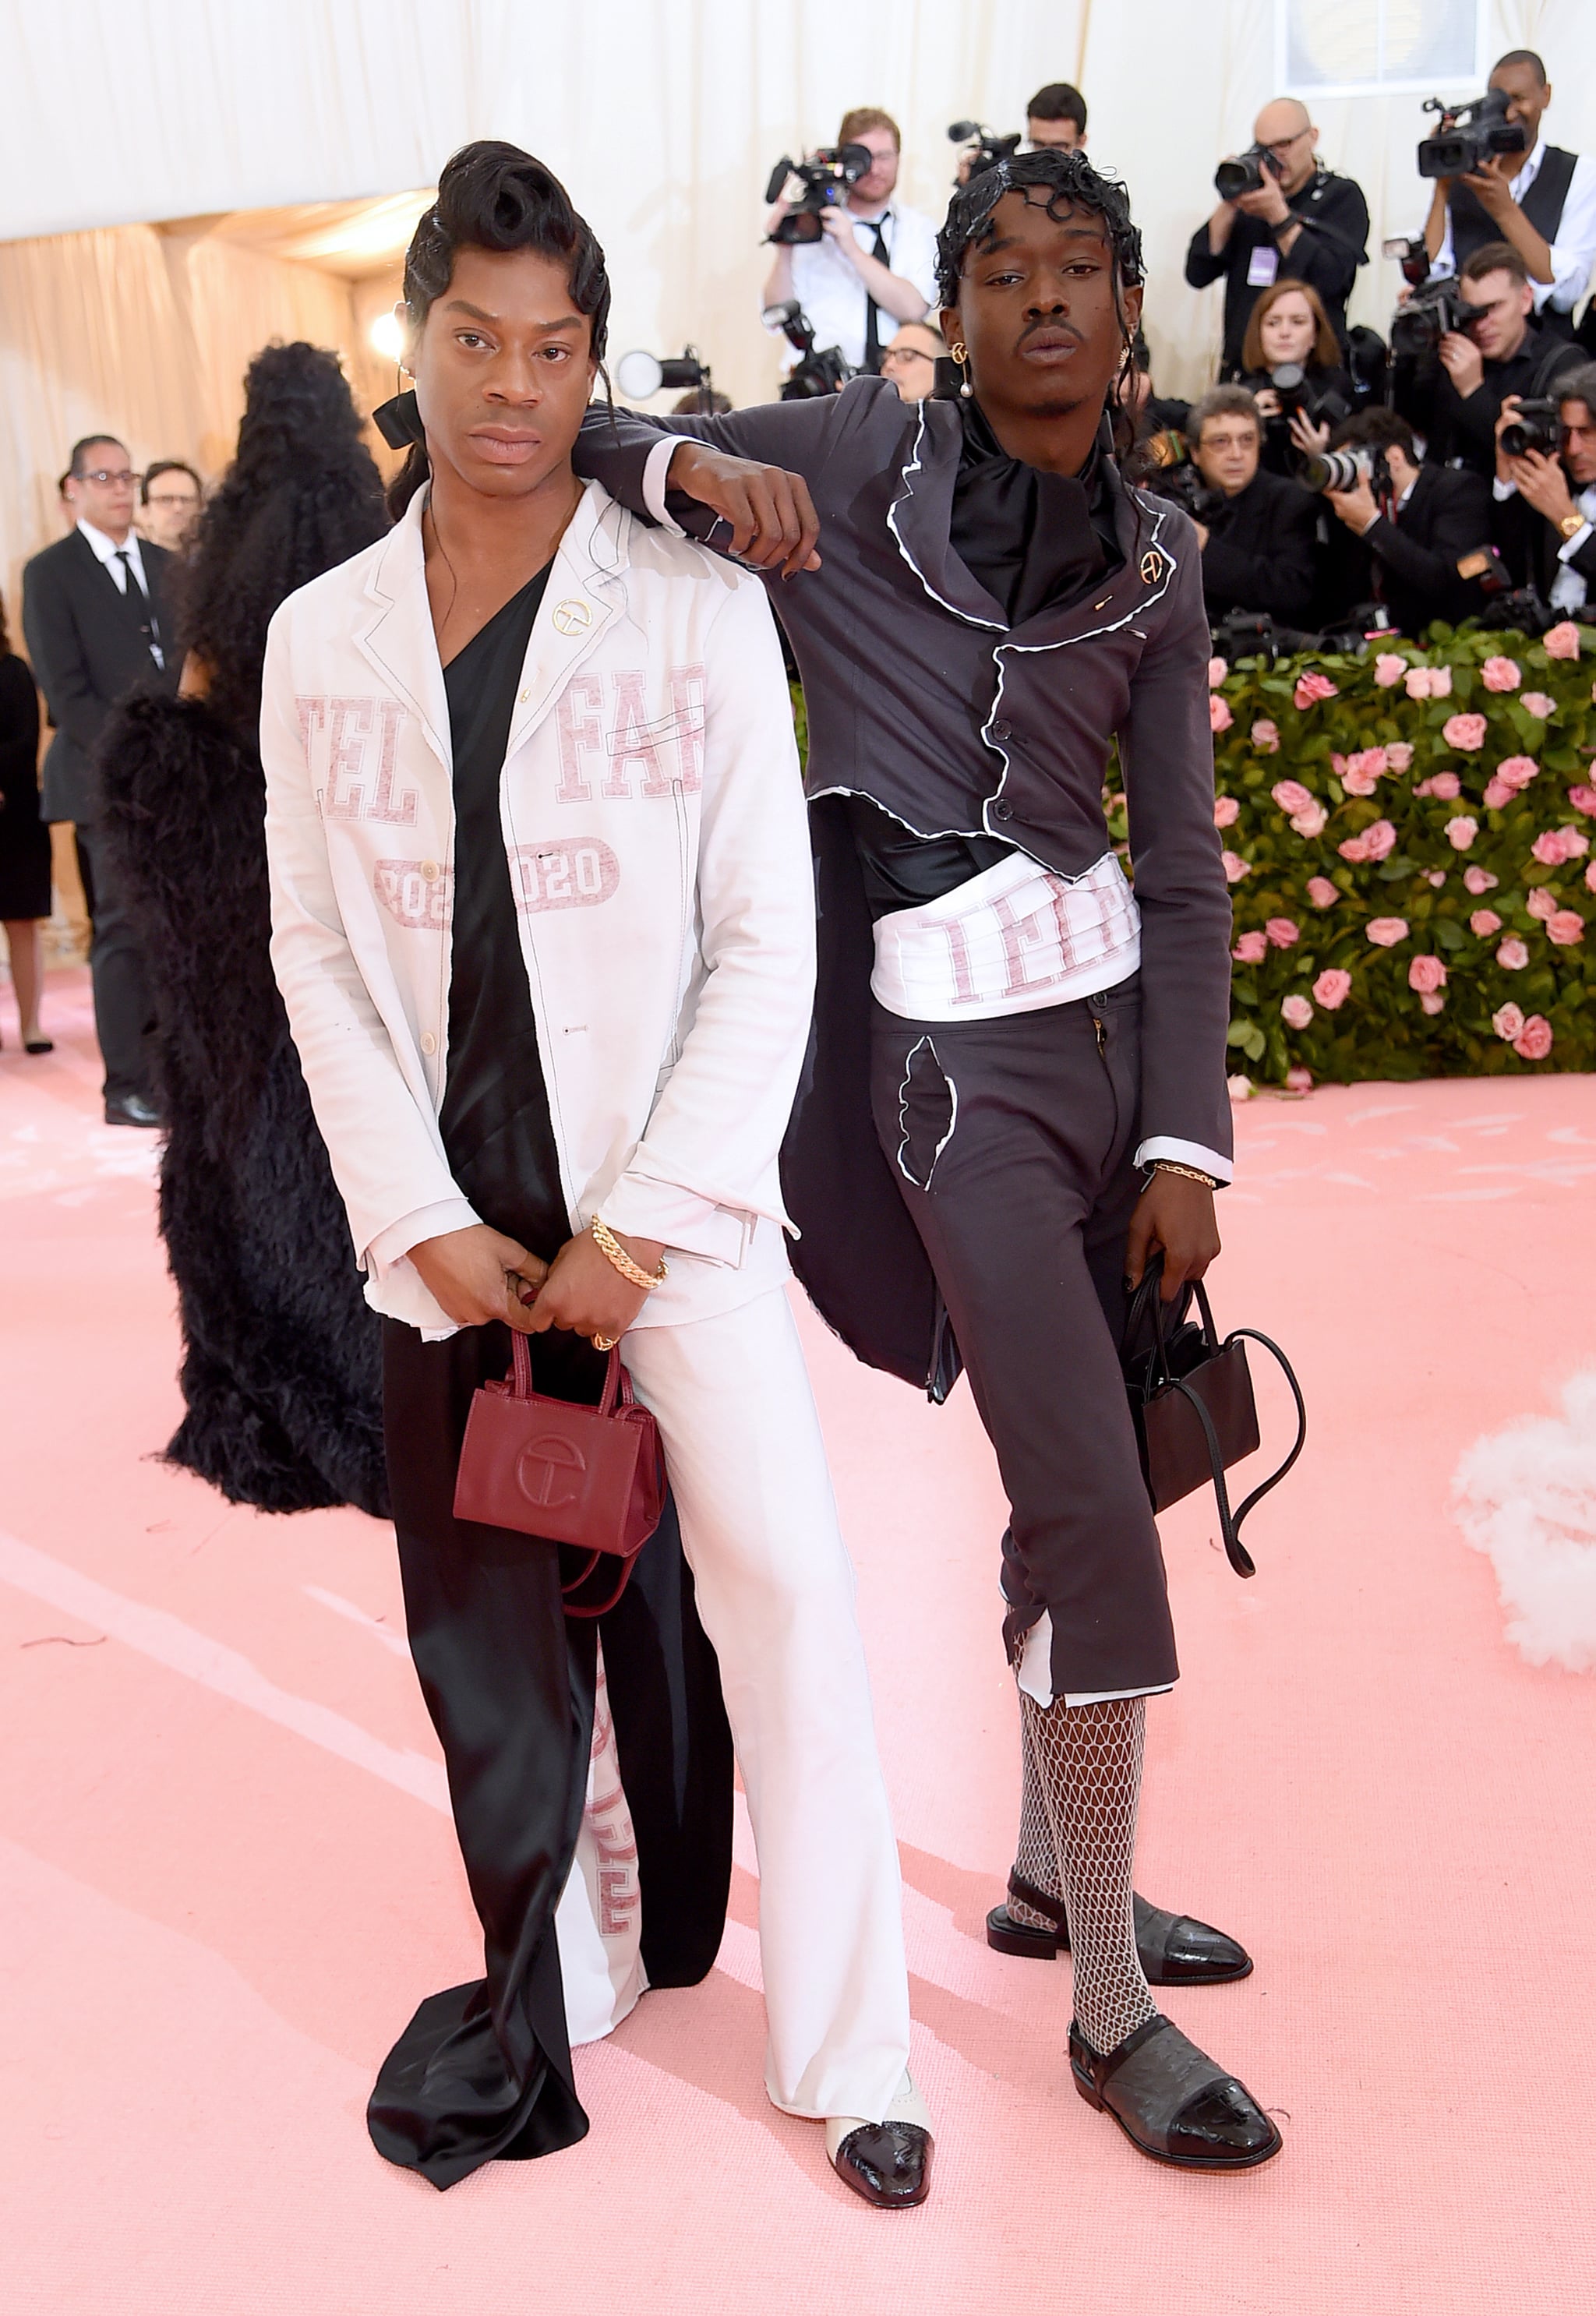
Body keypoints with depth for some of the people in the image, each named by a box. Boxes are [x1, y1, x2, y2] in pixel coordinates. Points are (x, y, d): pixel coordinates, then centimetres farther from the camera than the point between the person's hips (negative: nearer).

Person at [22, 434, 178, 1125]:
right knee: (124, 932, -4)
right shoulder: (50, 573, 0)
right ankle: (128, 1089, 2)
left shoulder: (165, 565, 16)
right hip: (109, 781, -5)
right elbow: (65, 690, -7)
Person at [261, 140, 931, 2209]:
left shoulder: (700, 609, -2)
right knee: (490, 1631, 10)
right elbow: (316, 954, 6)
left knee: (780, 1583, -7)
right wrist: (427, 1224, -3)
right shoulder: (320, 637, 7)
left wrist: (643, 1227, -10)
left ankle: (847, 2057, 8)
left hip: (668, 1202, -2)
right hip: (449, 1221, 3)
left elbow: (768, 946, -4)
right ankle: (530, 2023, 30)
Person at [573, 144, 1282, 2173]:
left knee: (1096, 1473, 13)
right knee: (1091, 1513, -9)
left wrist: (1187, 1139, 1)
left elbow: (1184, 869, 7)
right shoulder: (861, 455, -2)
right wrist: (696, 462, -19)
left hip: (1121, 1017, 5)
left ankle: (1053, 1871, 33)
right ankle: (1110, 2011, 6)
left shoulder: (1158, 561, 9)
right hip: (957, 1054, -5)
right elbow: (576, 440, 3)